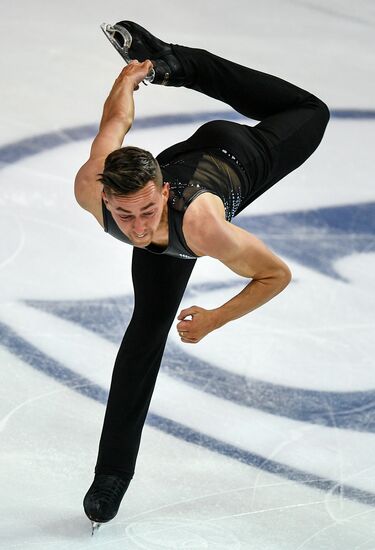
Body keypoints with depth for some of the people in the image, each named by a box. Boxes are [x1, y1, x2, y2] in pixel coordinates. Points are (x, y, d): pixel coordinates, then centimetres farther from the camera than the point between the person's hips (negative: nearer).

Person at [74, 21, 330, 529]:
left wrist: (214, 320, -31)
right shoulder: (91, 191, -43)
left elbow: (277, 274, -35)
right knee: (148, 325, 0)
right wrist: (130, 75, -1)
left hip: (233, 156, -1)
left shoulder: (200, 227, -52)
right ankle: (114, 472, 8)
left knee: (310, 113, 29)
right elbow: (118, 117, -22)